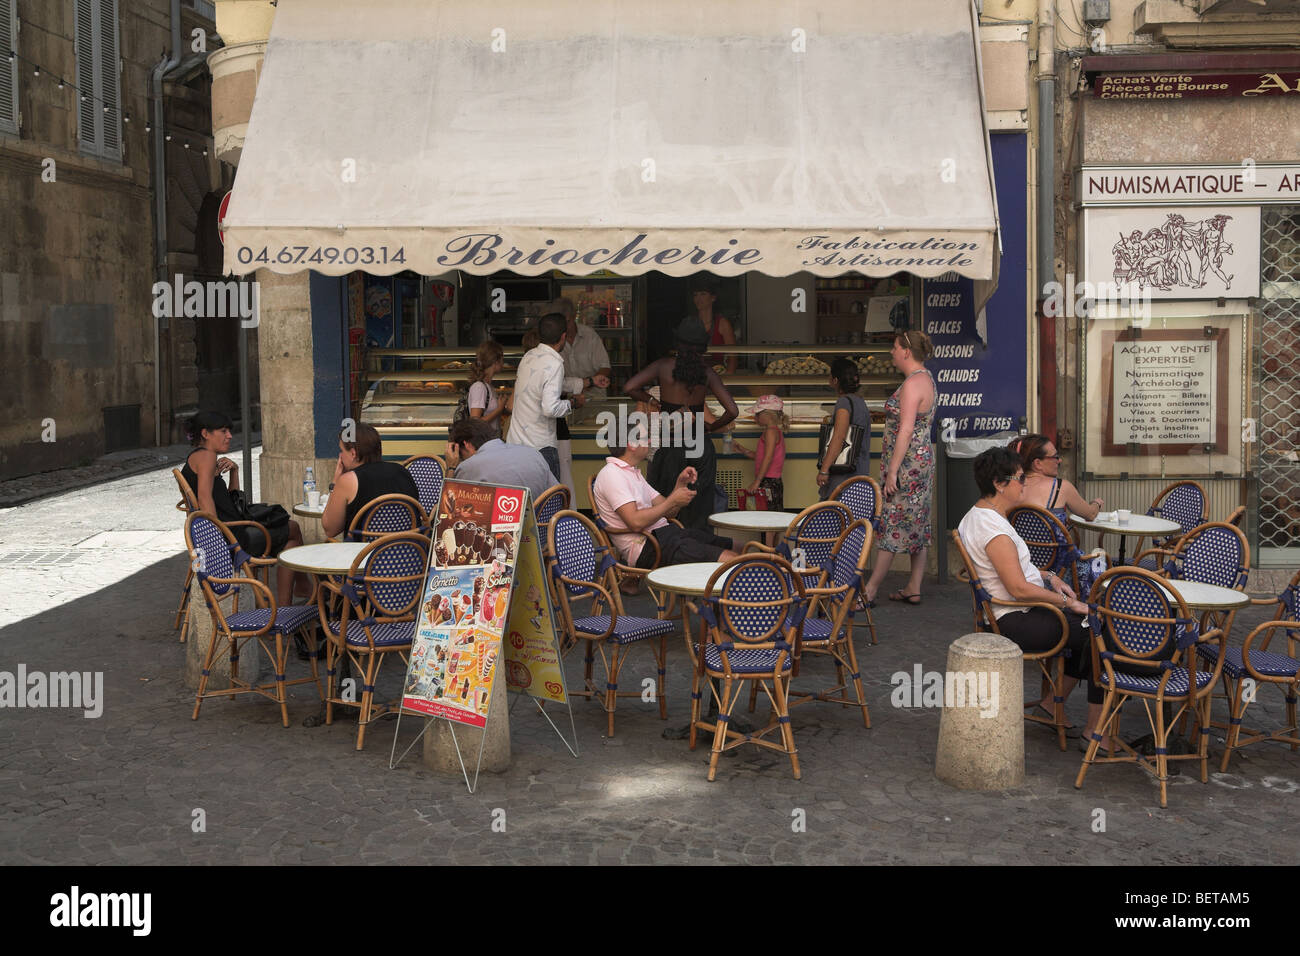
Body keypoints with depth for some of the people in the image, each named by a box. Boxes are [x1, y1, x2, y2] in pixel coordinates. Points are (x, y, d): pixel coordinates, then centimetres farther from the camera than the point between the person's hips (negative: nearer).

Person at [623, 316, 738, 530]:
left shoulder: (664, 366, -5)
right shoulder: (707, 373, -3)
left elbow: (629, 387, -11)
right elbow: (732, 411, -8)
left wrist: (650, 400, 6)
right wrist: (711, 427, 8)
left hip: (669, 446, -1)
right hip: (699, 446, 1)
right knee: (698, 508, 9)